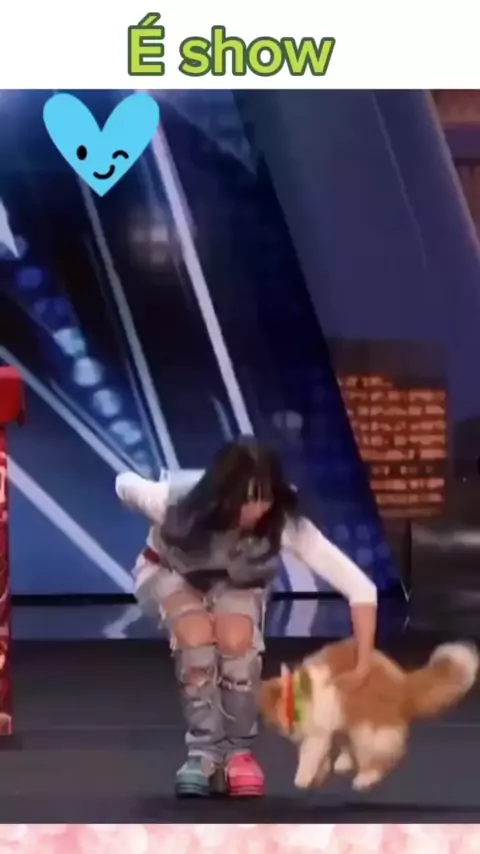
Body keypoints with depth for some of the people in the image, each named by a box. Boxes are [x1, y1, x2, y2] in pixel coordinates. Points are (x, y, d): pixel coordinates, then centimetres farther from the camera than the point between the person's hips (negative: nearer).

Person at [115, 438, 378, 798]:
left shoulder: (284, 521, -39)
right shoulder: (176, 502, -39)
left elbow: (360, 587, -40)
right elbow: (125, 483, -15)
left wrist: (362, 666, -41)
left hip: (239, 581, 1)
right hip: (170, 572, -1)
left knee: (237, 641, -29)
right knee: (197, 637, -31)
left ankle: (240, 750, -6)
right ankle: (203, 751, -11)